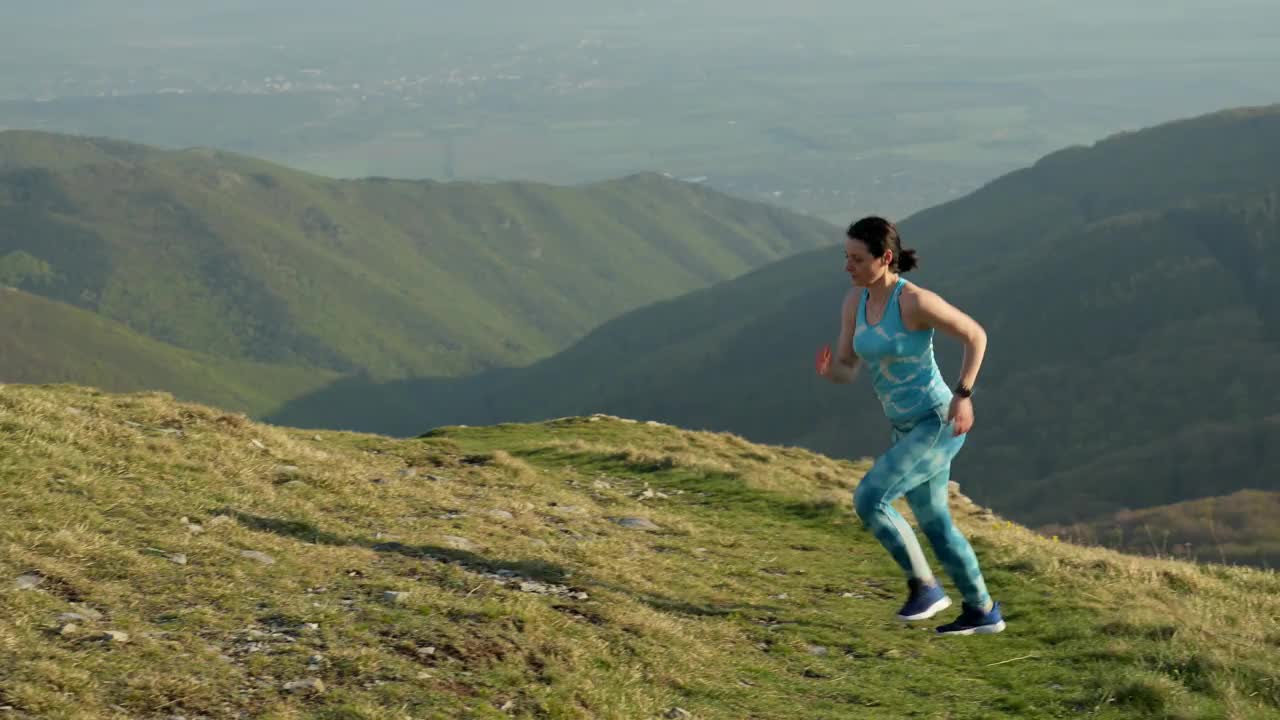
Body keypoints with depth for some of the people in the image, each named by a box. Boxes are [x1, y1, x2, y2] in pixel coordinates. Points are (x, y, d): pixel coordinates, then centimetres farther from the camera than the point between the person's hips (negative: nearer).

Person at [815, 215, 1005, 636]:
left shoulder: (915, 300, -22)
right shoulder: (855, 301, 1)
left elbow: (976, 335, -13)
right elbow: (847, 373, 3)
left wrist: (963, 395, -20)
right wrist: (827, 369, -21)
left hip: (939, 425, -9)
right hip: (908, 427, 9)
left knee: (868, 499, -16)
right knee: (933, 522, 17)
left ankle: (924, 586, 2)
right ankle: (983, 612, 33)